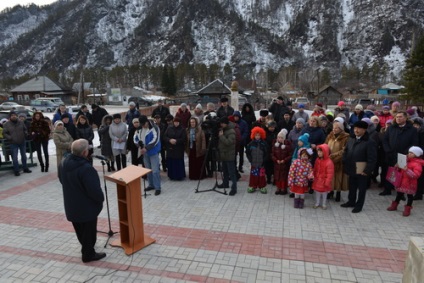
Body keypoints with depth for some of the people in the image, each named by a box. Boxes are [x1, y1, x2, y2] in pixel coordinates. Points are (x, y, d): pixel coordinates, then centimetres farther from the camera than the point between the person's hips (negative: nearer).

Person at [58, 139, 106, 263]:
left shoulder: (64, 163, -5)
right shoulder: (86, 168, -33)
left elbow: (62, 180, 12)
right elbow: (94, 190, -30)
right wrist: (101, 199, -10)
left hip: (71, 205, 8)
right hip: (86, 206, -8)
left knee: (80, 230, 26)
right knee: (89, 231, 11)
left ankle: (85, 247, 47)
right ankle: (88, 254, 26)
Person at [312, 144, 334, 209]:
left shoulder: (329, 162, -21)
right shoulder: (317, 160, -1)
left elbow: (330, 173, -19)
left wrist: (327, 182, -19)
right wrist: (313, 177, 11)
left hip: (324, 181, -5)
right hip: (317, 180, 5)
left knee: (324, 193, 13)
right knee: (317, 192, 16)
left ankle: (324, 204, 29)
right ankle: (317, 203, 31)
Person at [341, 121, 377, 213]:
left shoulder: (369, 142, -16)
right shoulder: (351, 139, 5)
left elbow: (372, 159, -18)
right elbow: (346, 152, 12)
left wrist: (367, 171, -20)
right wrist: (345, 164, 2)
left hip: (362, 171, -6)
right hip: (352, 169, 6)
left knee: (361, 188, 10)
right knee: (352, 187, 20)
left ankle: (359, 205, 23)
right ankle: (351, 202, 37)